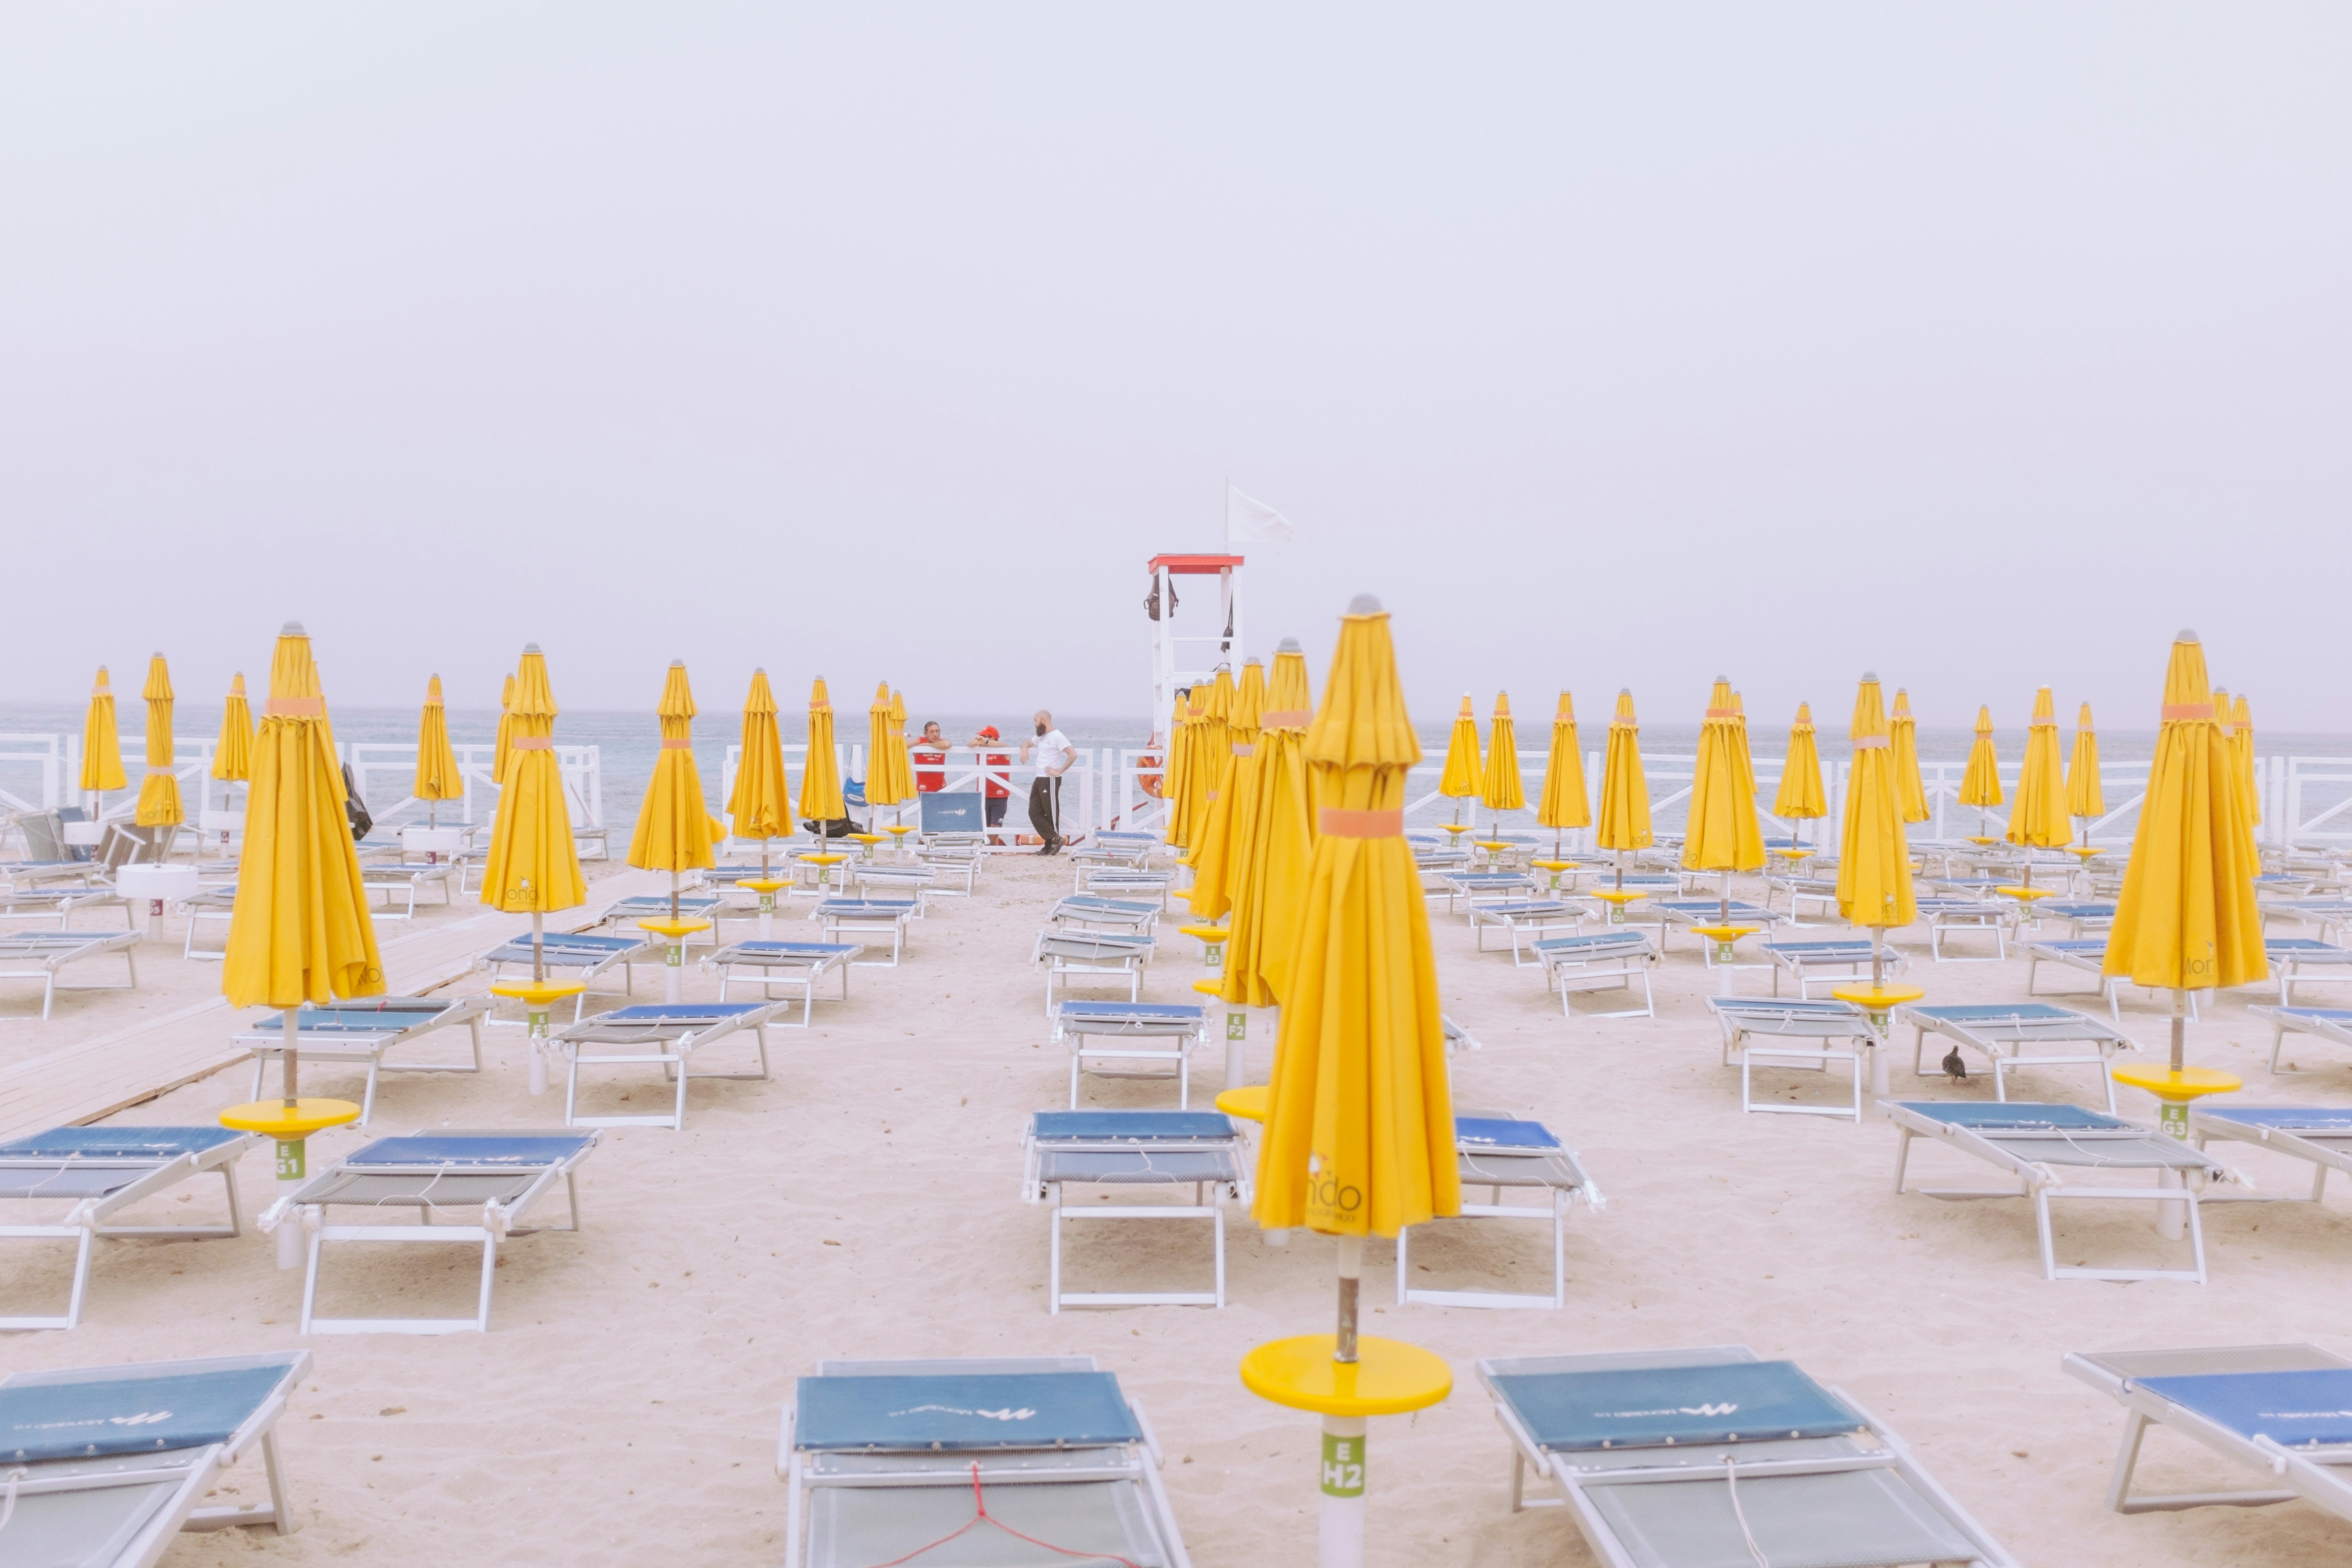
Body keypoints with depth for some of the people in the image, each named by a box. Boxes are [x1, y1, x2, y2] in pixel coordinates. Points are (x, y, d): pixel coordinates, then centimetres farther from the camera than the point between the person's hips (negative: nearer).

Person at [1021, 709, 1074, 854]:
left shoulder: (1057, 737, -10)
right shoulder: (1042, 737, 19)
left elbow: (1073, 755, -19)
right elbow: (1026, 743, 35)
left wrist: (1059, 771, -17)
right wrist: (1024, 749, 10)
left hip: (1050, 781, -9)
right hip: (1039, 780, 9)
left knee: (1051, 814, -5)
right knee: (1035, 813, 3)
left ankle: (1054, 841, 2)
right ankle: (1053, 841, 5)